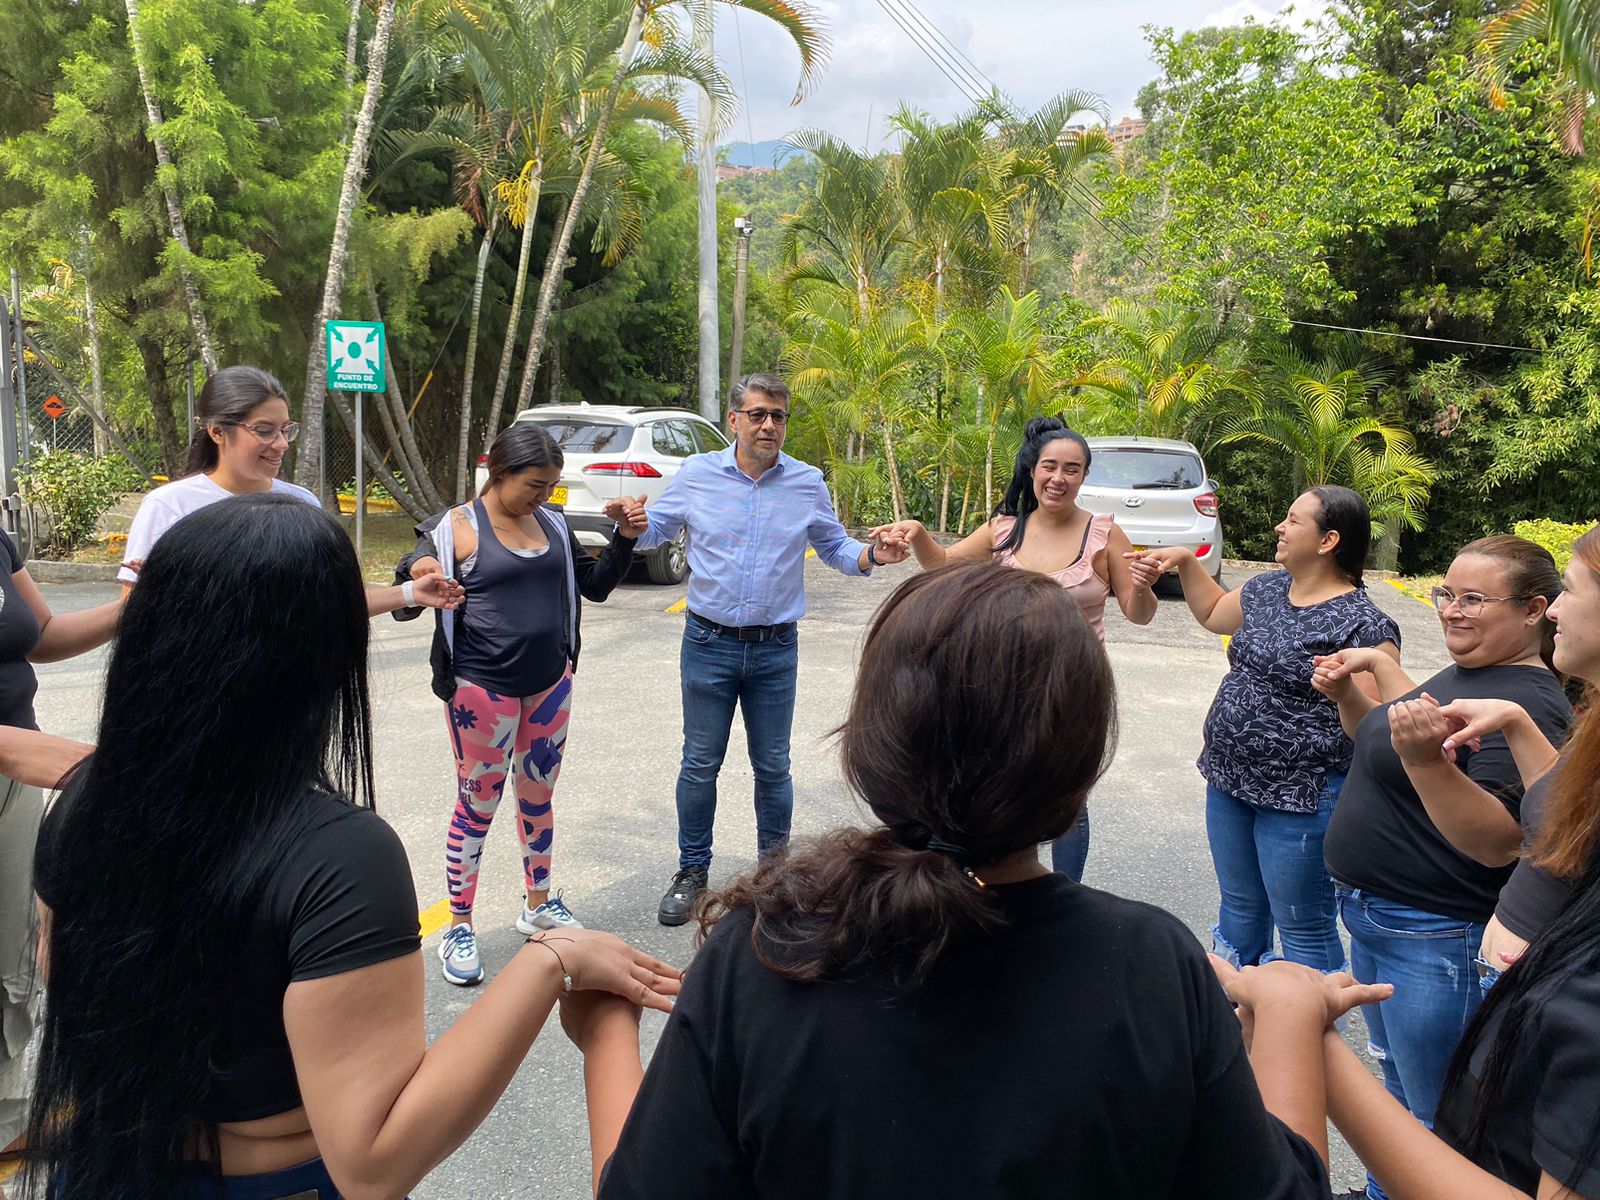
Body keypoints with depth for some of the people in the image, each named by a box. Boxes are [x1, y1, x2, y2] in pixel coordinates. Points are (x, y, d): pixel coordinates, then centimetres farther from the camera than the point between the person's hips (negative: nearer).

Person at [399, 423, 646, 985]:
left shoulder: (552, 524, 6)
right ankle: (458, 929, 21)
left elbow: (595, 585, 14)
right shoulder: (456, 529, -12)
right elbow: (405, 606, -10)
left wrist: (625, 537, -1)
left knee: (538, 797, 18)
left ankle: (540, 904, 36)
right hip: (482, 690, -5)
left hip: (550, 684, 5)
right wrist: (415, 578, -33)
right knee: (477, 806, 5)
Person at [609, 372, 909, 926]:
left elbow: (835, 548, 9)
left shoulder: (808, 483, 0)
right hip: (708, 644, 0)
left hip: (776, 650, 1)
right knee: (700, 765, 8)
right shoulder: (695, 474, -2)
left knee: (773, 766, 10)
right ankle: (692, 872, 25)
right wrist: (630, 520, -14)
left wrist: (874, 555, -12)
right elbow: (653, 533, 9)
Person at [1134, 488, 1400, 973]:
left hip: (1299, 798, -8)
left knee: (1303, 927, 6)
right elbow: (1213, 613, 26)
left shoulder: (1363, 625, -18)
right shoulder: (1268, 589, 7)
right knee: (1239, 909, 24)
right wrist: (1185, 562, 16)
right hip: (1229, 780, 8)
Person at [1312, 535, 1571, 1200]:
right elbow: (1386, 745, 20)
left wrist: (1426, 759, -43)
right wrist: (1346, 694, 3)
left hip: (1436, 942, -10)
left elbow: (1498, 844, -31)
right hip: (1374, 918, 10)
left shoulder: (1527, 707, -23)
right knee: (1398, 1084, 27)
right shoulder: (1459, 676, 6)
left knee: (1437, 1119, 9)